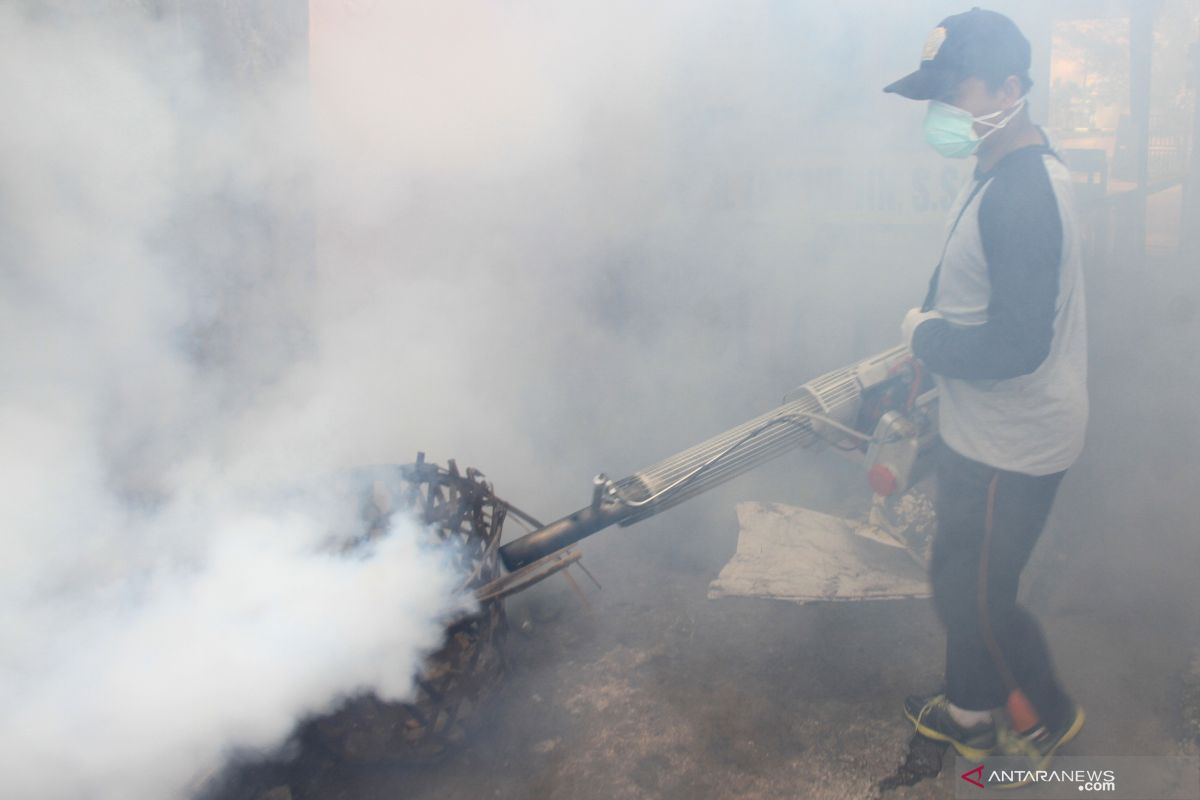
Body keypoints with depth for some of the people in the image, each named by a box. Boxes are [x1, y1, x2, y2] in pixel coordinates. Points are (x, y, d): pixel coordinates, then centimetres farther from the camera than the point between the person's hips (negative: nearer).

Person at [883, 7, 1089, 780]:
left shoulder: (1020, 195, -27)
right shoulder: (1006, 174, 6)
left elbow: (1016, 345, -31)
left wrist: (924, 336, -17)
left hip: (1011, 445, -10)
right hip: (983, 430, 10)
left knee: (977, 592, 7)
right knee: (961, 575, 22)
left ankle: (1046, 715, 33)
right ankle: (973, 712, 41)